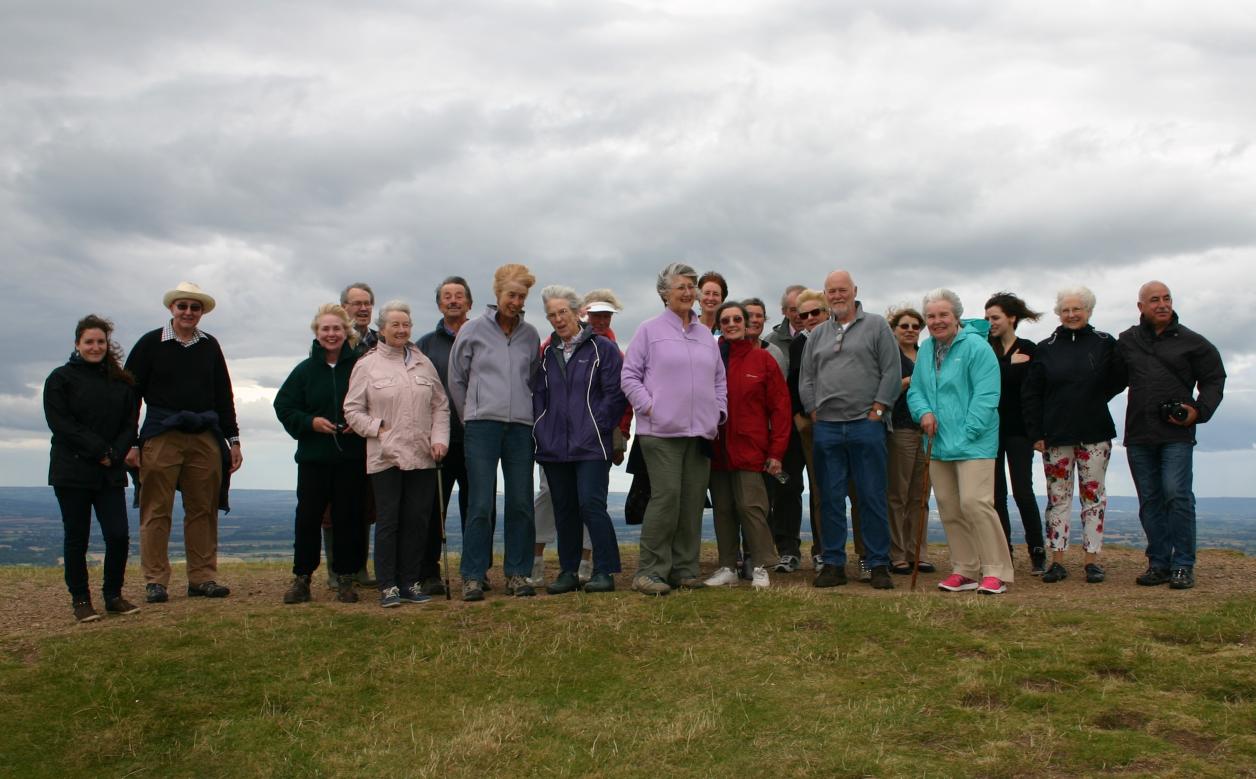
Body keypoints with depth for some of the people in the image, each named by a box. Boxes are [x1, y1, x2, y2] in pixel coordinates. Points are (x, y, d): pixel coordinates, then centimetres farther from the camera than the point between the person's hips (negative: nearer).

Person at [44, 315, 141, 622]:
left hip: (111, 473, 3)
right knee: (77, 537, 3)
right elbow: (60, 423, -8)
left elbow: (130, 424, 9)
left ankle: (113, 595, 11)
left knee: (119, 535, -5)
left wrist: (115, 453, -9)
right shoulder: (61, 378, 1)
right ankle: (80, 599, 14)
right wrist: (99, 450, -13)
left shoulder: (122, 382, 11)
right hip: (72, 472, -2)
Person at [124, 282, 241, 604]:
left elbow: (224, 396, 17)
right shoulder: (151, 343, 3)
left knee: (203, 511, 5)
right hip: (161, 438, -3)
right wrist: (130, 443, -4)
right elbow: (129, 394, 2)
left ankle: (203, 578, 11)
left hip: (205, 438, 3)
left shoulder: (210, 346, 14)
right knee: (156, 511, -2)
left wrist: (233, 440, 13)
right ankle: (155, 582, 5)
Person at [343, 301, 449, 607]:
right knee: (388, 521, 0)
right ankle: (388, 586, 7)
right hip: (385, 457, -3)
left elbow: (440, 406, 14)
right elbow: (352, 410, 3)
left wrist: (439, 438, 2)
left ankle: (410, 582, 16)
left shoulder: (423, 363, 12)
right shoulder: (367, 365, 3)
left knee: (417, 520, 5)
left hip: (422, 456, 3)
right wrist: (378, 430, -8)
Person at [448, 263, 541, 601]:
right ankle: (472, 576, 2)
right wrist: (472, 416, 11)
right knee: (480, 505, -5)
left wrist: (525, 411, 13)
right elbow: (456, 380, 10)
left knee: (521, 504, 3)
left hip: (521, 427, 3)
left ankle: (517, 573, 13)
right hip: (482, 426, -3)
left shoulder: (530, 335, 10)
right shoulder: (473, 330, 3)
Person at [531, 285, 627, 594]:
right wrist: (540, 431, 5)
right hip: (554, 447, 5)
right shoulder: (547, 354, 15)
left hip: (591, 446, -5)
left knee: (591, 504, -12)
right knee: (564, 509, 9)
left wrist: (598, 428, -10)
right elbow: (538, 396, 17)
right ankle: (568, 572, 18)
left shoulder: (602, 348, 0)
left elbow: (615, 393, -5)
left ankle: (604, 571, -3)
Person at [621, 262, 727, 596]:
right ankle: (650, 571, -4)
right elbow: (629, 375, 0)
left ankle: (684, 569, 15)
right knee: (666, 497, -13)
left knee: (693, 500, 5)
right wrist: (648, 406, -9)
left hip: (700, 431, 5)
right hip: (661, 431, -5)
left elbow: (719, 379, 23)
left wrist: (720, 411, 11)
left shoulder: (706, 334, 17)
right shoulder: (650, 330, 2)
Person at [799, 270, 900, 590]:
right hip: (826, 428, 4)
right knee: (830, 498, 6)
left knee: (872, 497, 0)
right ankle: (833, 563, 13)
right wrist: (814, 414, 4)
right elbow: (806, 380, 15)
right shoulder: (817, 335, 15)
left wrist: (876, 411, -7)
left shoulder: (877, 326, 4)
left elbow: (892, 372, -2)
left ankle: (878, 565, 8)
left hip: (866, 425, -3)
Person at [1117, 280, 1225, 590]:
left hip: (1177, 434, -3)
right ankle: (1158, 563, 12)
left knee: (1177, 496, -10)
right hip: (1138, 434, 3)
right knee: (1150, 501, 6)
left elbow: (1214, 379, 8)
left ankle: (1183, 565, -2)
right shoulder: (1126, 342, 11)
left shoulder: (1191, 342, 4)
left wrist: (1200, 410, -5)